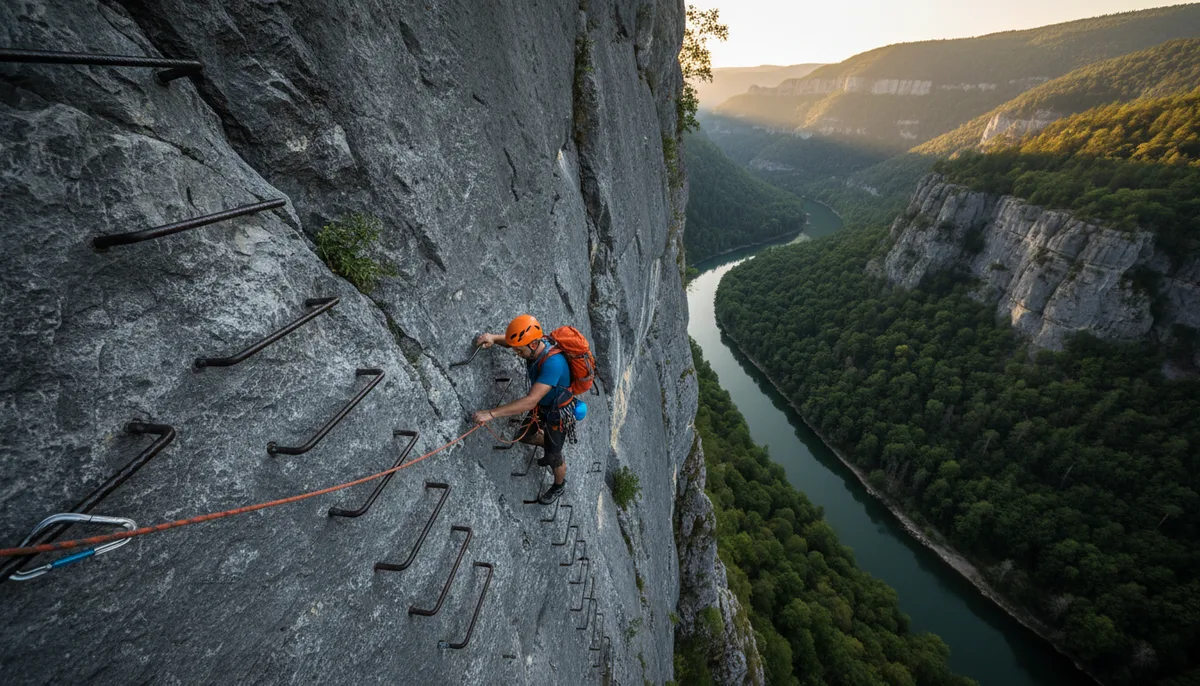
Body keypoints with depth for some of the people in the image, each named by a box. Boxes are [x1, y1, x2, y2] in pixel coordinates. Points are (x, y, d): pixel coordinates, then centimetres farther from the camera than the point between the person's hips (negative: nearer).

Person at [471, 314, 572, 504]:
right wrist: (493, 338, -20)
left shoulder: (553, 363, -42)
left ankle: (559, 486, 43)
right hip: (541, 405, 7)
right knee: (524, 435, 24)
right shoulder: (536, 343, -18)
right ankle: (550, 447, 52)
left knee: (553, 456, 12)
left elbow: (530, 401, -45)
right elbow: (513, 340, 3)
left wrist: (491, 413, -45)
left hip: (557, 412, -7)